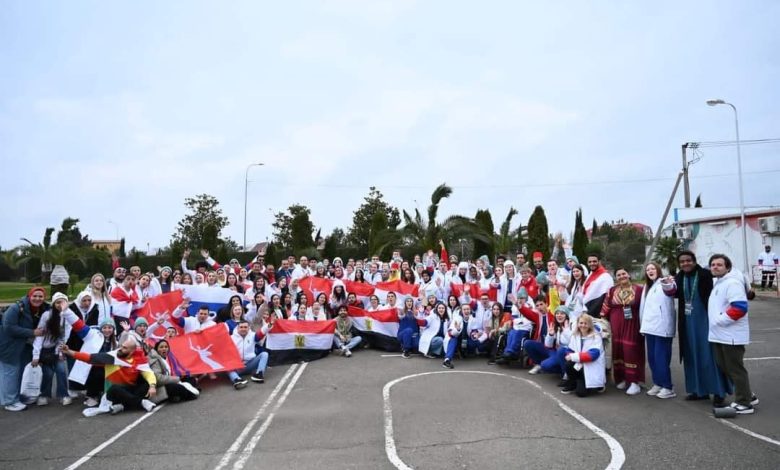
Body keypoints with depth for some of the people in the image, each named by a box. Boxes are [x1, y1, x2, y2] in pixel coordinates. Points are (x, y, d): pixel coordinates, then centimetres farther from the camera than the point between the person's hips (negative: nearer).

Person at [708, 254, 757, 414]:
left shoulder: (732, 283, -17)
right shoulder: (717, 282, 15)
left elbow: (739, 308, -26)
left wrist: (720, 320, -20)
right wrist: (715, 321, 16)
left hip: (731, 336, -10)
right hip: (719, 335, 10)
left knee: (736, 369, -2)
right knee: (724, 367, 17)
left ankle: (744, 403, 8)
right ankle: (747, 396, 30)